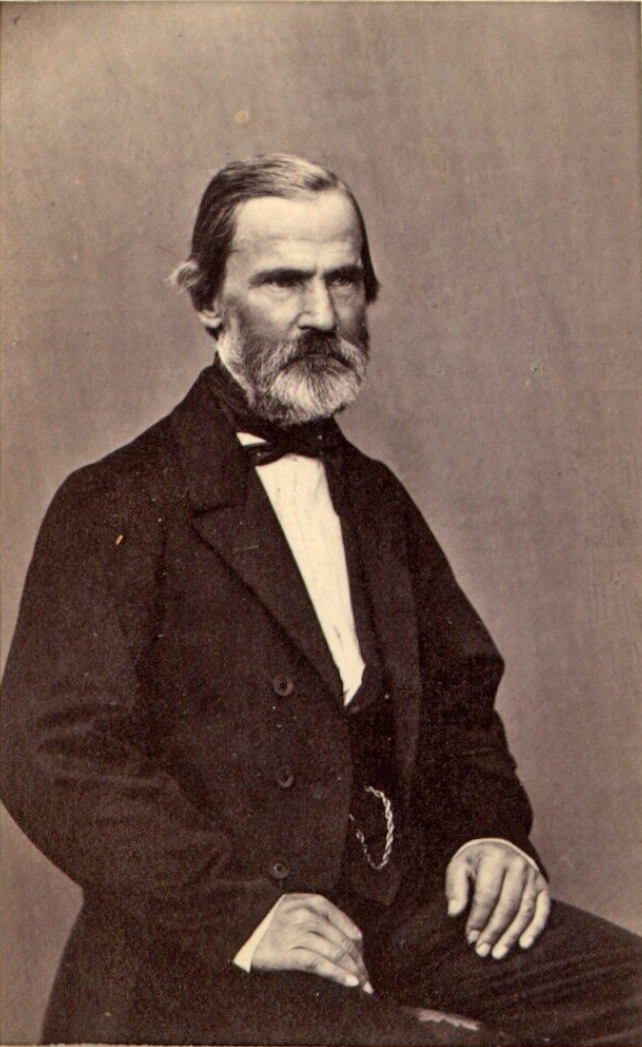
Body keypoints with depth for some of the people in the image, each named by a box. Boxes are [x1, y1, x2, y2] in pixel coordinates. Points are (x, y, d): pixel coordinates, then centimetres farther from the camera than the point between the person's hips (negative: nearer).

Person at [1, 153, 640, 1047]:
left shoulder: (378, 500, 18)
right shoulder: (116, 507, -3)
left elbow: (460, 696, 21)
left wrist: (491, 830, 2)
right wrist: (241, 908, -20)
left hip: (415, 917, 6)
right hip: (206, 962, -6)